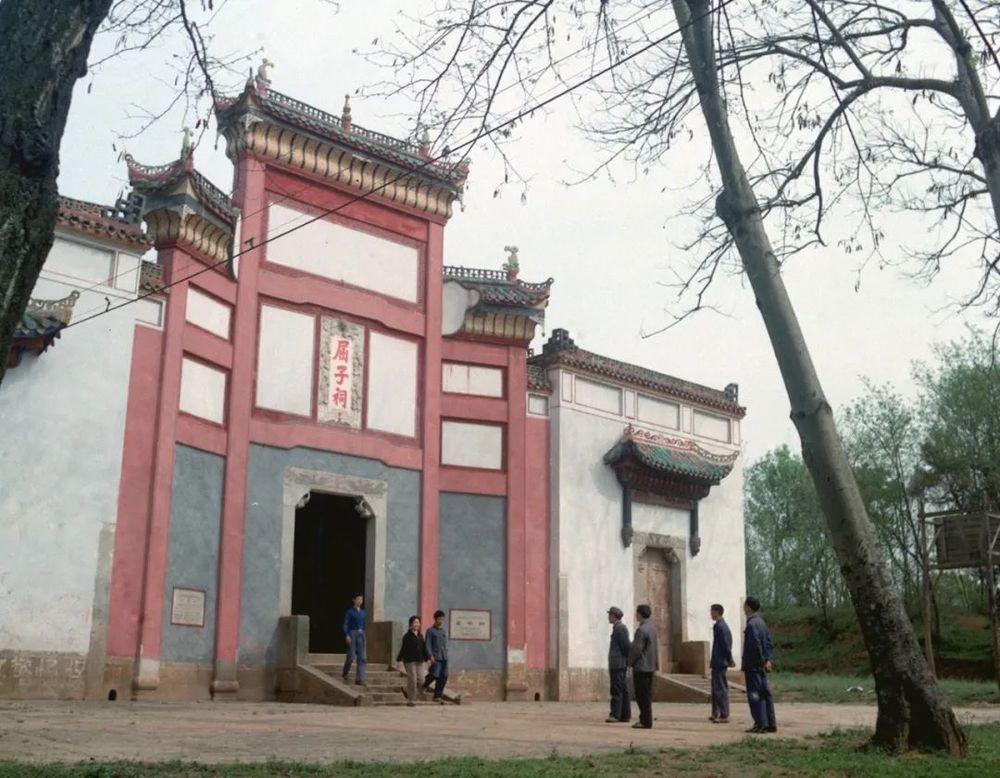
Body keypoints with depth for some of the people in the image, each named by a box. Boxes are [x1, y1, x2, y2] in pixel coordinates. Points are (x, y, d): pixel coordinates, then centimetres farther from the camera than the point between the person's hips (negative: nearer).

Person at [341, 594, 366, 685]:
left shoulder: (362, 612, 12)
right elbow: (345, 624, -8)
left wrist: (363, 633, 16)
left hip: (361, 635, 5)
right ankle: (345, 674, 23)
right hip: (352, 633, -5)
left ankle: (359, 679, -2)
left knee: (363, 657, -3)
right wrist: (347, 635, -18)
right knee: (351, 656, -4)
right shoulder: (350, 611, -3)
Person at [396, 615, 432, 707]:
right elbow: (403, 649, -7)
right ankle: (411, 700, 0)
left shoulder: (420, 636, 12)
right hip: (409, 661, -6)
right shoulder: (407, 636, -6)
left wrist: (427, 658, 7)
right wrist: (399, 659, -7)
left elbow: (424, 648, 13)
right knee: (412, 680, -9)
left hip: (419, 661, 6)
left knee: (418, 680, 4)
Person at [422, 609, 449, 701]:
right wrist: (430, 655, -18)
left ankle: (438, 695, 8)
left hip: (444, 657, 6)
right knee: (435, 674, -13)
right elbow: (428, 645, -7)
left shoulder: (443, 631, 16)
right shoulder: (430, 631, -1)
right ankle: (426, 684, 18)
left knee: (444, 676, 0)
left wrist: (446, 654, 16)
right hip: (436, 657, -6)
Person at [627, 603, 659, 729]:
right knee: (646, 695, 15)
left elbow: (637, 649, -21)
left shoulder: (641, 630, -19)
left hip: (641, 666, -9)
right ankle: (645, 719, 21)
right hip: (650, 665, 9)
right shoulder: (652, 627, 11)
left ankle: (646, 721, -1)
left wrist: (630, 662, -6)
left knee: (642, 695, -3)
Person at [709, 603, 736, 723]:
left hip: (719, 662, -10)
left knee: (720, 688, -5)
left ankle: (724, 715, -2)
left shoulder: (719, 626, -17)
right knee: (716, 687, 16)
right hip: (718, 662, 10)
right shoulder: (722, 625, 13)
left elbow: (726, 645, -19)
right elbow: (726, 645, 16)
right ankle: (716, 713, 24)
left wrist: (730, 660, -13)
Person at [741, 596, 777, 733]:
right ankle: (771, 723, 14)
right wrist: (769, 659, 8)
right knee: (765, 693, 11)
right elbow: (768, 643, 14)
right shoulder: (761, 622, 13)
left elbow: (756, 645, -22)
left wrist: (762, 662, -15)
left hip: (753, 665, -9)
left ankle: (760, 724, -5)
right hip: (760, 665, 9)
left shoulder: (752, 624, -16)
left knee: (755, 694, -5)